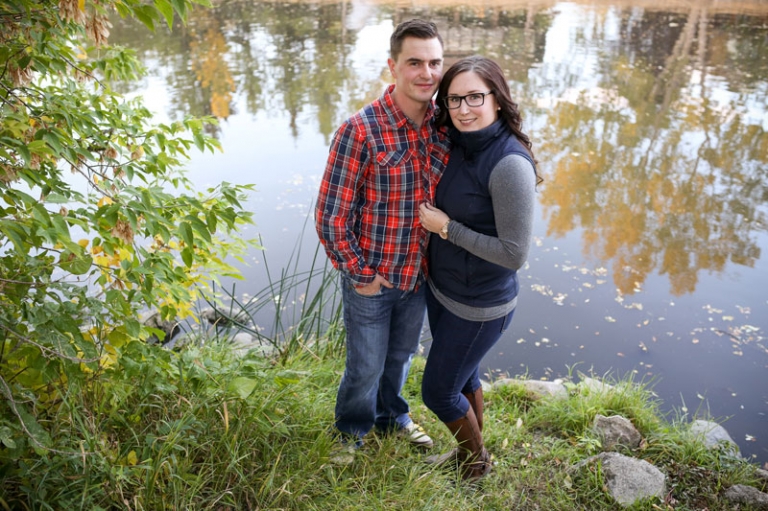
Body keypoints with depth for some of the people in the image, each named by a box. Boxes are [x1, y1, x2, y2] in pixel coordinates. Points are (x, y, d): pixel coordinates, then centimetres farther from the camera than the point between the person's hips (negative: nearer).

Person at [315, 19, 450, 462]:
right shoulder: (360, 130, -22)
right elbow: (331, 215, -18)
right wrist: (360, 273, -12)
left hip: (419, 275, 5)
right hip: (371, 279, -4)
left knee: (402, 355, 25)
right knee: (367, 365, 15)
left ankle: (392, 414, 53)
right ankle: (354, 428, 44)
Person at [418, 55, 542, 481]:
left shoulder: (509, 164, -27)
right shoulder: (460, 145, -2)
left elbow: (514, 253, -26)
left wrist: (446, 227, -22)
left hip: (478, 306, -8)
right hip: (441, 289, 8)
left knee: (438, 391, 9)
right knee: (463, 376, 25)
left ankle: (476, 463, 38)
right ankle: (468, 453, 50)